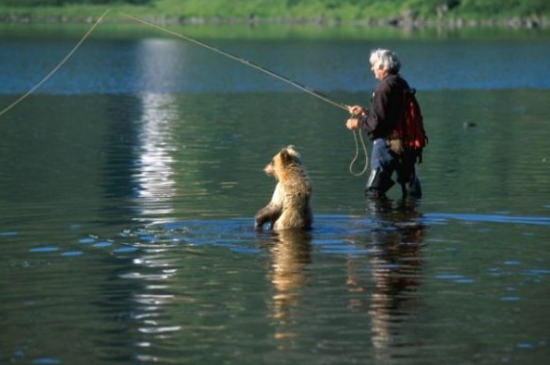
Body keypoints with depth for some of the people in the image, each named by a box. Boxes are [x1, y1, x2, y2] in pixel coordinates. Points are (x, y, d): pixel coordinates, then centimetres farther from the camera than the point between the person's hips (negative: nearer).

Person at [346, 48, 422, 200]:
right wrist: (364, 111, 26)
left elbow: (377, 122, -19)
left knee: (373, 193, -6)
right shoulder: (402, 84, 12)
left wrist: (358, 123, -2)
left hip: (387, 143, -9)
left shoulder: (384, 87, -15)